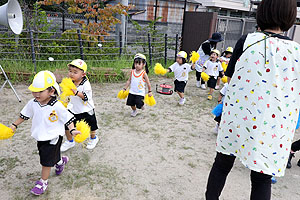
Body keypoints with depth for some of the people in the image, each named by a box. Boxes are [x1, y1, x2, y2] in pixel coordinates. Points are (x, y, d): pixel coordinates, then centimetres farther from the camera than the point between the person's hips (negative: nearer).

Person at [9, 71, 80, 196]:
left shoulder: (57, 106, -25)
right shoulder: (32, 103, -8)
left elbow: (67, 118, -17)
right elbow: (24, 115, 10)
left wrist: (72, 130, -28)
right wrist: (14, 125, 15)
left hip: (53, 138, -6)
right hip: (40, 137, 6)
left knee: (46, 161, 2)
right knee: (52, 156, 23)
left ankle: (43, 181, 23)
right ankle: (60, 161, 55)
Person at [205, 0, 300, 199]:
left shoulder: (247, 41, -9)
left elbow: (231, 78, -3)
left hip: (237, 119, 0)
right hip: (273, 129, 1)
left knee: (222, 164, 20)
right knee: (262, 179, 15)